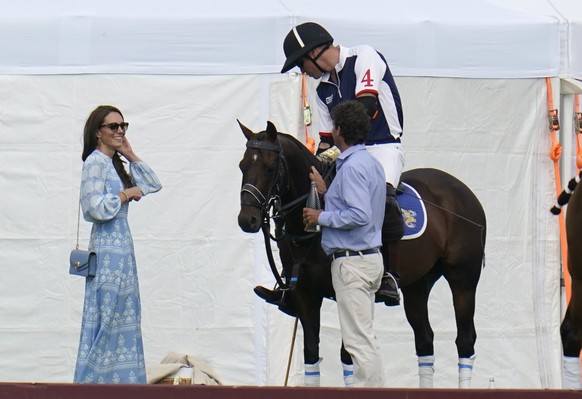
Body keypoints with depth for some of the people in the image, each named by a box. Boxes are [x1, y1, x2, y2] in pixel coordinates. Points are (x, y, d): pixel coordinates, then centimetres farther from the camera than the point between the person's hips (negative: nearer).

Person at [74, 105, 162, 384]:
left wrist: (131, 156, 10)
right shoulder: (95, 163, -11)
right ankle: (93, 381, -5)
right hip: (108, 248, -9)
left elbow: (153, 185, 17)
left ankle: (117, 379, 11)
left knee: (123, 316, 8)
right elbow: (97, 208, -20)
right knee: (105, 318, -8)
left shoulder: (114, 164, 15)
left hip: (122, 247, 9)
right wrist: (127, 194, -8)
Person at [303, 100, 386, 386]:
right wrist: (325, 191, 20)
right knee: (366, 338, 15)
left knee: (358, 339, -9)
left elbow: (359, 215, -25)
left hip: (352, 261, -11)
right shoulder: (371, 163, 15)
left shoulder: (352, 167, -16)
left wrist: (322, 217, -14)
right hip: (369, 256, 11)